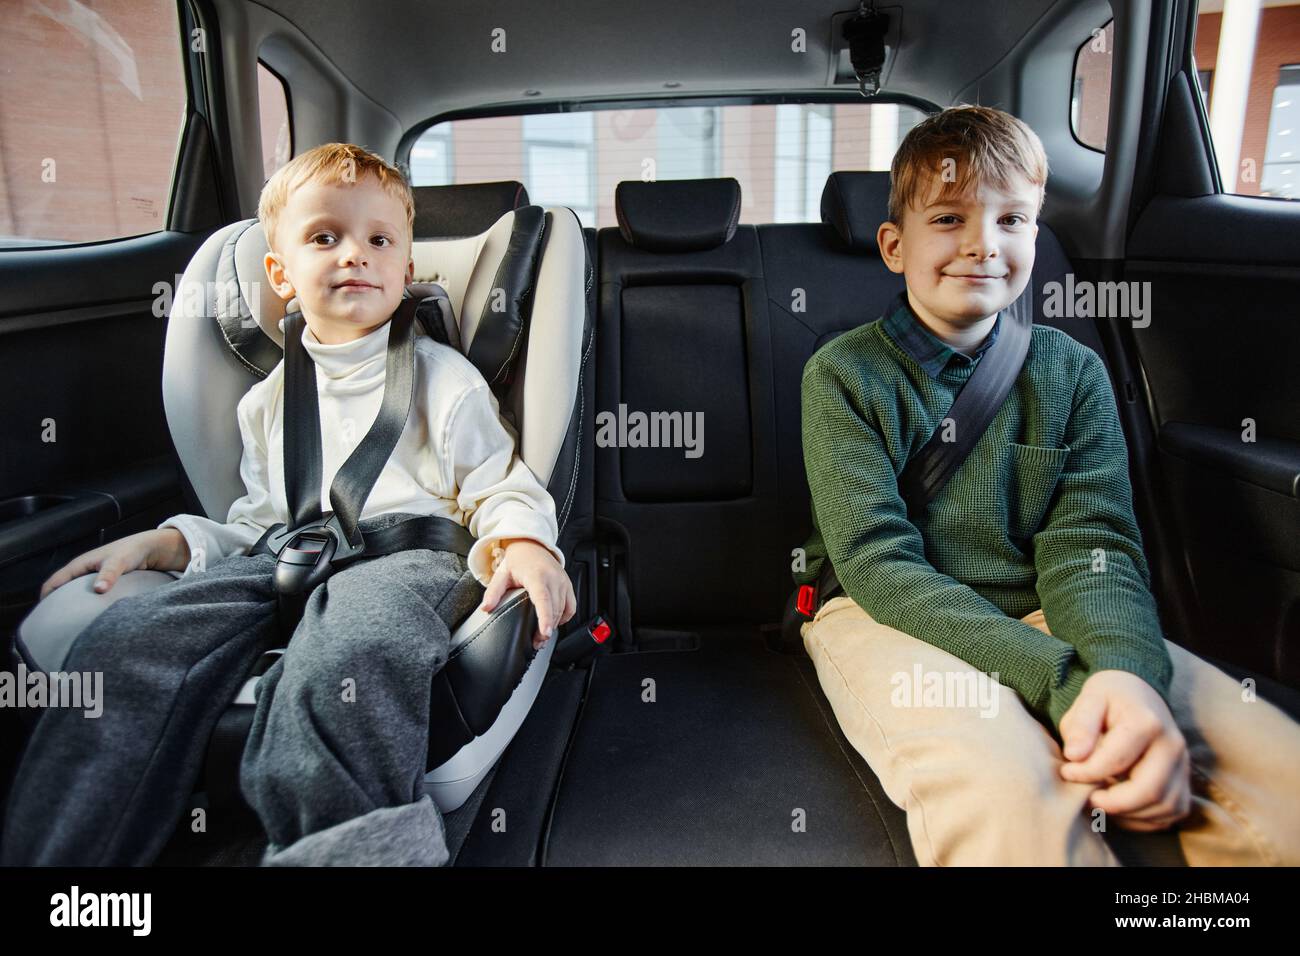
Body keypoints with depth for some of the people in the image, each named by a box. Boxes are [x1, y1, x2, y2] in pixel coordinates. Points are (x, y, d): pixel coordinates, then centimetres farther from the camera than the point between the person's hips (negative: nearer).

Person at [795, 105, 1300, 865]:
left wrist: (1125, 671, -26)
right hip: (890, 622, -3)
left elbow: (1090, 547, -3)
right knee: (1004, 789, -35)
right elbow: (879, 563, -13)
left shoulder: (1073, 373, 8)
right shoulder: (844, 375, -3)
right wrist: (1065, 680, -24)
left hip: (1043, 620, 4)